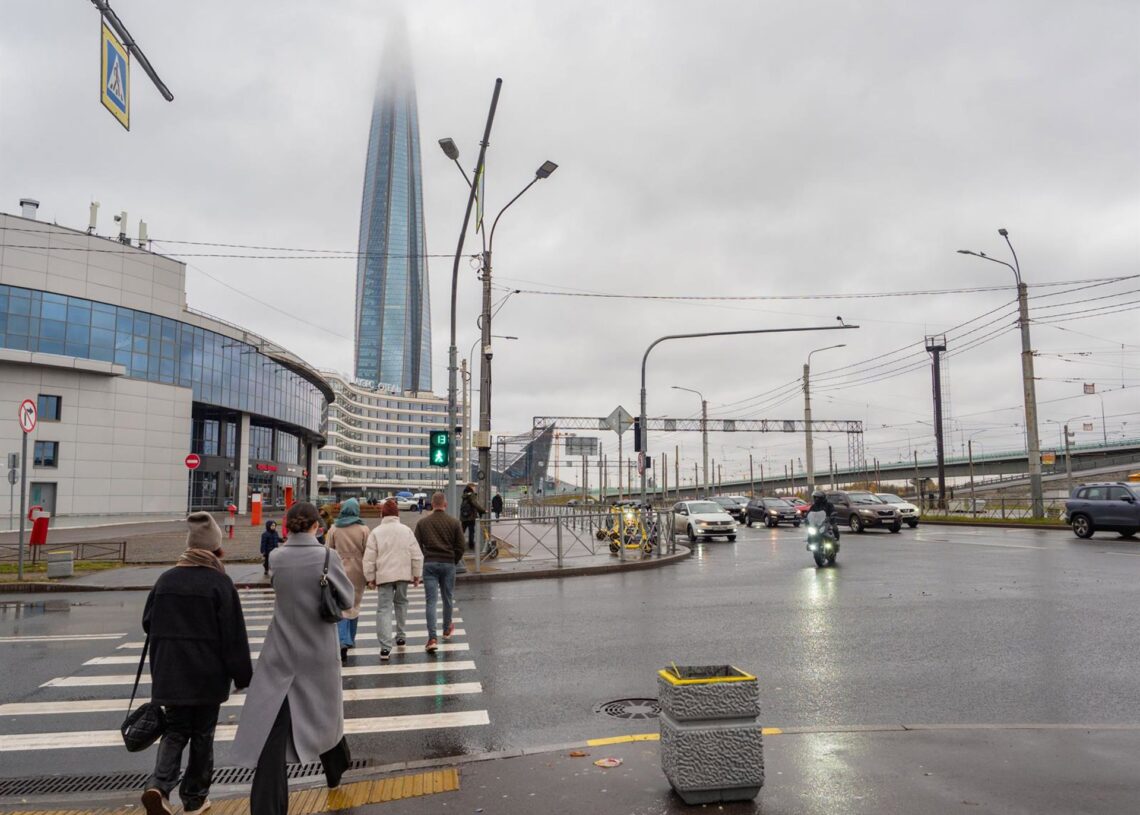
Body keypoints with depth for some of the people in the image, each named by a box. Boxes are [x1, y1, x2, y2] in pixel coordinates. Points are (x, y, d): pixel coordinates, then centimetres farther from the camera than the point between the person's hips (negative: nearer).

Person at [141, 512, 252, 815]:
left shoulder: (166, 579, 0)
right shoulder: (220, 583, -13)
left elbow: (148, 623, 10)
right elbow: (234, 636, -13)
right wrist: (243, 676, -5)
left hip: (171, 673, 3)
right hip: (207, 675, -3)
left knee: (175, 731, 14)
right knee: (202, 735, 11)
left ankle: (158, 786, -8)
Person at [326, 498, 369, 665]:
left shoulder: (334, 529, -2)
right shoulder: (363, 529, -5)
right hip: (357, 573, 1)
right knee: (354, 605, 17)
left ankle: (344, 641, -17)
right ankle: (350, 639, 30)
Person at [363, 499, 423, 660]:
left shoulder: (376, 532, -2)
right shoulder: (406, 530, 3)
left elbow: (369, 558, -3)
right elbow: (417, 555, 2)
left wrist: (370, 578, 7)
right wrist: (417, 574, 11)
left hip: (384, 575, -2)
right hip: (403, 573, 2)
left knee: (384, 608, -1)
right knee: (401, 602, 23)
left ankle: (385, 647, -10)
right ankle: (400, 637, 31)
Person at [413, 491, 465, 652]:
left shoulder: (422, 523, 1)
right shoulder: (454, 523, -1)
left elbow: (417, 546, 1)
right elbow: (460, 547, 0)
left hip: (429, 564, 0)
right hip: (448, 564, 1)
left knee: (431, 601, -2)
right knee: (447, 598, 17)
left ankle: (432, 638, -12)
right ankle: (447, 630, 36)